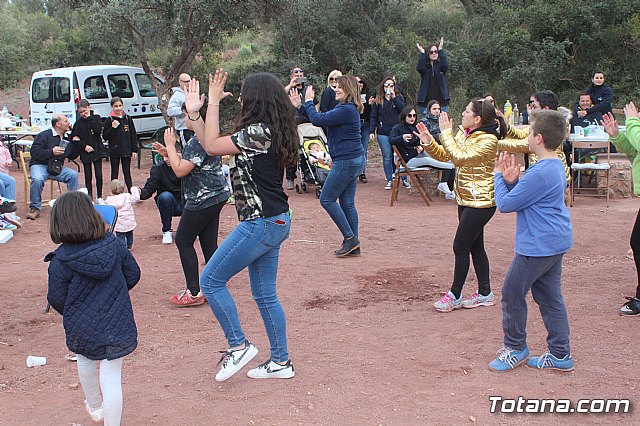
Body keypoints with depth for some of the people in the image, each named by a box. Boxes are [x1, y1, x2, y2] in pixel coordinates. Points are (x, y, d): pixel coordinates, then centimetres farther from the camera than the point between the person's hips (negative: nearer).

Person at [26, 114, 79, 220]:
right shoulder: (44, 135, -8)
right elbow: (34, 152, -15)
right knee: (37, 179, -35)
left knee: (73, 174, -18)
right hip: (39, 165, -5)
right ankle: (35, 208, -21)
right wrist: (51, 152, -23)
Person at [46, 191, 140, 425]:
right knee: (112, 378, 4)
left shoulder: (60, 260, -14)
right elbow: (133, 274, 6)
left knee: (85, 360, 29)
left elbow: (57, 300, -8)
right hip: (117, 325, 0)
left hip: (82, 328, 0)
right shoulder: (114, 244, -5)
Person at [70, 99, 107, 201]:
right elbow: (74, 139, 2)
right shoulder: (79, 123, 0)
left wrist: (89, 118, -15)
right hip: (85, 153, 0)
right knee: (88, 176, 6)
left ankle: (99, 197, 11)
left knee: (99, 175, -2)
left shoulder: (96, 118, 2)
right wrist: (84, 146, -10)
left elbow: (98, 130, -15)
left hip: (97, 150, 0)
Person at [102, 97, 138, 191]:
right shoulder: (109, 120, -3)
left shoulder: (128, 119, 3)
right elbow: (105, 137, -6)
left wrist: (134, 150, 1)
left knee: (127, 172, 8)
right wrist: (113, 128, -20)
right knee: (114, 172, 5)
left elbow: (133, 135, 6)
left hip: (126, 151, 2)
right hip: (114, 151, -1)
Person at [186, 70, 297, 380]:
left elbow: (212, 146, -14)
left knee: (211, 279, -1)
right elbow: (212, 144, 14)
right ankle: (280, 362, 22)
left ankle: (238, 346, 5)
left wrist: (213, 103, -7)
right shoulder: (270, 132, 12)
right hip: (273, 221, 10)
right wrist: (194, 113, 11)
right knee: (264, 294, 14)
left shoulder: (259, 132, -18)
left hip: (261, 223, -10)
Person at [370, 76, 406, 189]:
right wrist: (372, 131, -1)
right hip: (383, 133, 1)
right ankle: (389, 180, 6)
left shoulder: (399, 98, 8)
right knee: (387, 158, 0)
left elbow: (403, 110, -10)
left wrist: (394, 98, -11)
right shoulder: (378, 100, 9)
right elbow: (374, 117, 7)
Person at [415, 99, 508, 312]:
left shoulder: (488, 140, -19)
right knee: (475, 246, 14)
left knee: (461, 246, -4)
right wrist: (428, 142, -5)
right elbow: (444, 155, 12)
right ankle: (485, 294, 24)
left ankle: (455, 296, 7)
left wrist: (446, 133, -22)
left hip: (480, 201, -9)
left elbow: (459, 157, -28)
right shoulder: (462, 133, 8)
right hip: (465, 199, 9)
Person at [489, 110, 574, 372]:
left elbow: (505, 204, -17)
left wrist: (499, 176, -3)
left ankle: (515, 347, 19)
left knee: (512, 292, 4)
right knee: (549, 296, 14)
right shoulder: (556, 166, 9)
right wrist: (511, 181, -3)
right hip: (556, 242, 10)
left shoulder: (539, 173, -24)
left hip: (538, 245, -10)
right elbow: (524, 196, 15)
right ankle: (560, 355, 20)